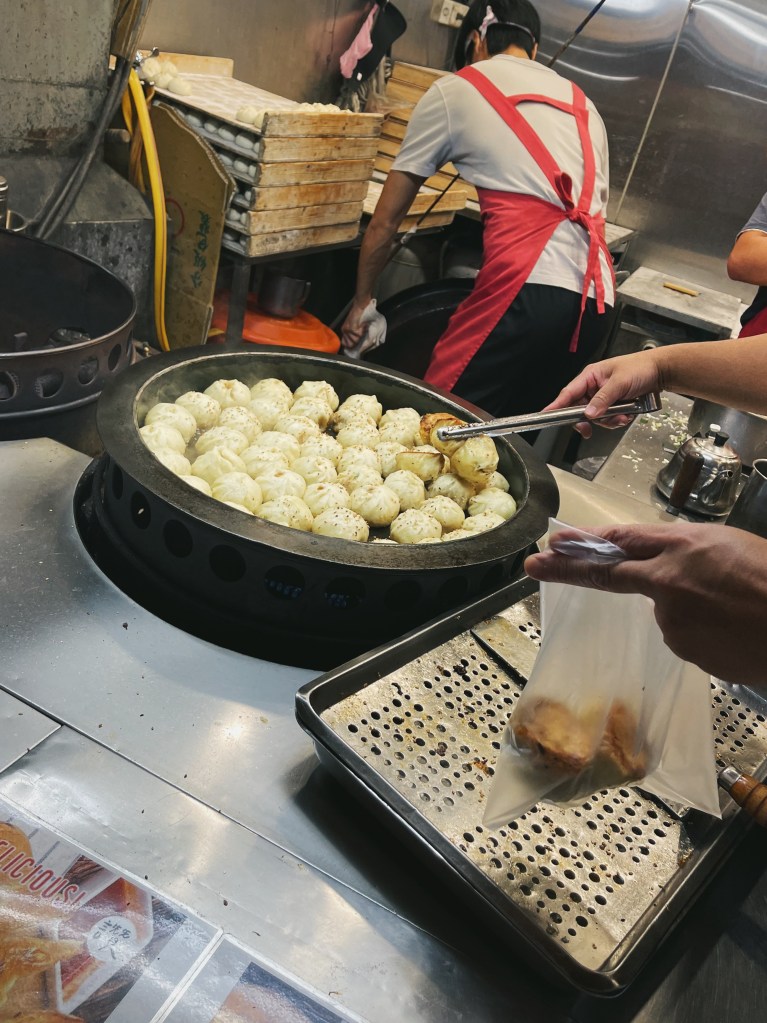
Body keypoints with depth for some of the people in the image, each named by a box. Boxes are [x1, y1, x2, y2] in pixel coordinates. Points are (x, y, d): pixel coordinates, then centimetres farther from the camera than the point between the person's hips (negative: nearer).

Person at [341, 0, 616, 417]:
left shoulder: (455, 90, 13)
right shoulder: (583, 104, 28)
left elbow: (385, 220, 17)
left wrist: (361, 301, 30)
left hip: (528, 289, -6)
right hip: (598, 305, 6)